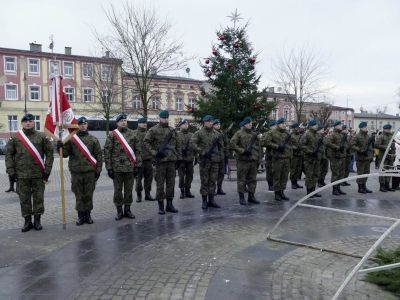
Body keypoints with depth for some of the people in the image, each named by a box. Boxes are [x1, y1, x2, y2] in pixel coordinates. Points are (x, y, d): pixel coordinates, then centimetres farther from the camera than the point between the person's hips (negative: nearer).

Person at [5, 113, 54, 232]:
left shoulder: (41, 137, 1)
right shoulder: (15, 138, 4)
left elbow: (49, 153, 0)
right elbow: (9, 155, 5)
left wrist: (47, 170, -5)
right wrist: (11, 171, -2)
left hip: (38, 174, -1)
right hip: (21, 175, 1)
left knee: (38, 198, 6)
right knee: (24, 199, 8)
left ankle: (37, 220, 19)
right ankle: (27, 221, 19)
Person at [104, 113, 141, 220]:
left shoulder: (132, 134, 7)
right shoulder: (112, 135, -1)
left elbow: (138, 150, 8)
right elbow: (107, 152, -3)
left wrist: (138, 165, 1)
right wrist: (109, 168, -7)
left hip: (130, 167, 2)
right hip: (117, 168, -2)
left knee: (129, 190, 9)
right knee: (118, 190, 6)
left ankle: (127, 209, 21)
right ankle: (119, 211, 18)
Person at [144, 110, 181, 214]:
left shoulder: (173, 130, 12)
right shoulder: (153, 130, -2)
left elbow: (178, 145, 14)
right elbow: (146, 142, -7)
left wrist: (179, 158, 9)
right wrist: (154, 153, -15)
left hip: (172, 160, 4)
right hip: (160, 160, -4)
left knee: (171, 183, 8)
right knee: (160, 184, 1)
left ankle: (169, 204, 19)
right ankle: (160, 206, 10)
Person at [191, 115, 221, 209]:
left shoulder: (216, 133, 12)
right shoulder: (199, 133, -2)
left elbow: (220, 146, 15)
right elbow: (192, 143, -11)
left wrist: (220, 140, -6)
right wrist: (202, 152, -17)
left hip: (215, 160, 4)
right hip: (204, 160, -4)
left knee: (213, 181, 8)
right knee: (204, 181, 1)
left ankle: (211, 200, 16)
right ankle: (204, 201, 9)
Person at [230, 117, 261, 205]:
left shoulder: (254, 134, 16)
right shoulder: (239, 133, -4)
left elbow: (258, 147, 21)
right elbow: (232, 144, -13)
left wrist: (258, 158, 15)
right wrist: (243, 151, -16)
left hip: (253, 160, 6)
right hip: (243, 160, -6)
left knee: (253, 179, 10)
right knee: (241, 179, -1)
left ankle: (251, 196, 20)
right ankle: (241, 198, 6)